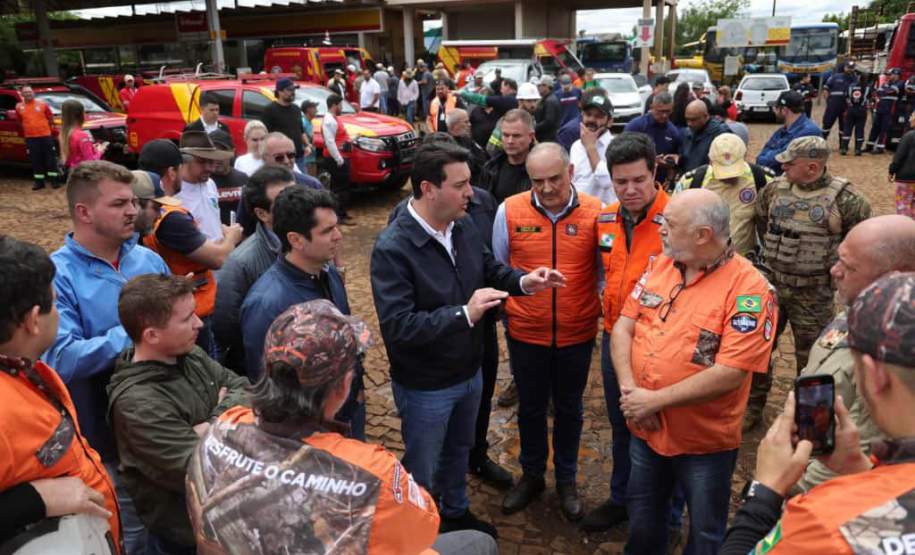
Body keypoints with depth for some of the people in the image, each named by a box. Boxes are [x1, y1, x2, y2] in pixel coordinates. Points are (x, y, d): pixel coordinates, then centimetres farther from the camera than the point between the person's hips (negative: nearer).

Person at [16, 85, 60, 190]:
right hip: (30, 138, 2)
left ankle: (54, 180, 8)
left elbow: (50, 117, 8)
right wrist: (27, 128, 18)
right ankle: (39, 182, 11)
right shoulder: (19, 107, 4)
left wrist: (49, 127, 12)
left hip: (46, 136, -2)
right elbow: (20, 121, 19)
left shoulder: (42, 104, -1)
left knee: (50, 159, 1)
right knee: (36, 161, 5)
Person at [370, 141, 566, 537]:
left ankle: (457, 513, 56)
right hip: (425, 386, -7)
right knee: (422, 469, 16)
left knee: (458, 451, 30)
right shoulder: (392, 248, -29)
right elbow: (396, 326, -33)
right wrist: (464, 314, -38)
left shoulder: (463, 227, -6)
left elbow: (489, 270, 10)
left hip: (470, 372, 7)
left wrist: (523, 282, -10)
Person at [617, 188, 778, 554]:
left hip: (705, 442, -5)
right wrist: (629, 389, -15)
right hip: (644, 429, 5)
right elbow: (624, 327, 0)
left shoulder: (748, 288, -20)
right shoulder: (660, 266, -1)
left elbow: (729, 374, -25)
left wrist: (655, 400, -21)